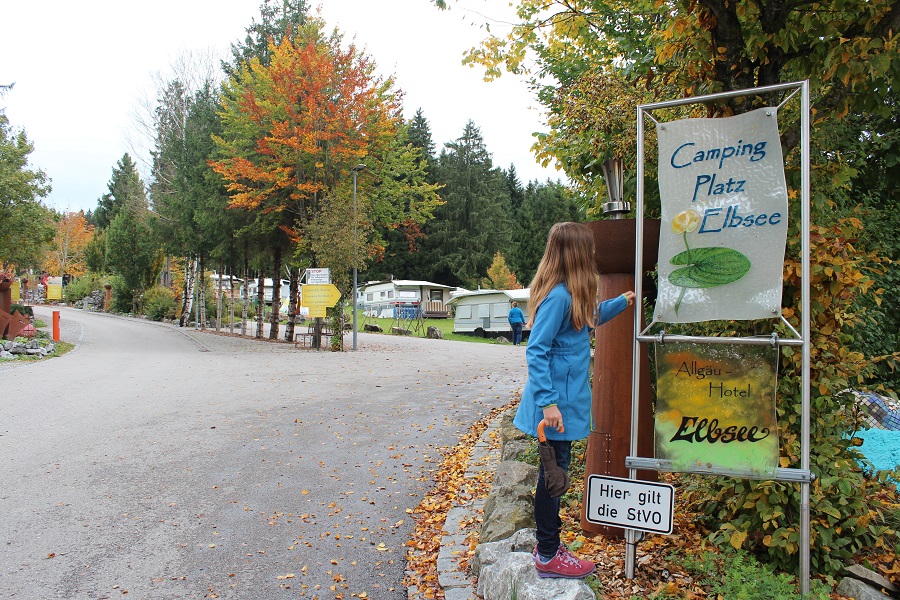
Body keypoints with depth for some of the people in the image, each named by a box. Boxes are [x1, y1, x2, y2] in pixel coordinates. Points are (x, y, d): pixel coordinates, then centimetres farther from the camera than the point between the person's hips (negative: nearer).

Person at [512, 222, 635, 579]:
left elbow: (590, 319, 30)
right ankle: (548, 557, 16)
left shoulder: (571, 295, 9)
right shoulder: (558, 296, -20)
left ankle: (548, 545, 31)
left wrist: (621, 302, 34)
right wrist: (548, 402, -26)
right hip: (558, 402, -10)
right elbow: (536, 351, -23)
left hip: (566, 399, 10)